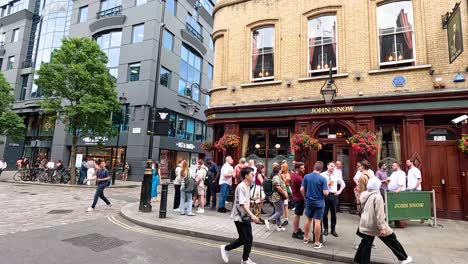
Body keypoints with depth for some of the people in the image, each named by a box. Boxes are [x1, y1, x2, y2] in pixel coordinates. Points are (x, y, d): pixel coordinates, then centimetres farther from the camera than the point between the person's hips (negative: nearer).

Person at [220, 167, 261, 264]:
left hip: (245, 216, 8)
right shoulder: (241, 187, -21)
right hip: (239, 217, -8)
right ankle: (225, 248, 19)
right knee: (244, 239, -1)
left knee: (249, 239, 8)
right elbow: (242, 203, -27)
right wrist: (252, 215, -32)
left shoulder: (247, 186, 8)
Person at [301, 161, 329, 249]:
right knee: (317, 222, 2)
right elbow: (325, 193, -16)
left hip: (309, 202, 3)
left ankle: (306, 238, 29)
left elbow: (302, 190, -3)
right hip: (319, 203, -3)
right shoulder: (322, 178, -14)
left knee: (308, 220, 17)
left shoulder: (306, 177, -4)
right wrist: (328, 190, 6)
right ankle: (317, 243, 10)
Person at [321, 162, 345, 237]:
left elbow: (343, 184, 18)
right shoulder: (322, 175, -3)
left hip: (334, 195, 3)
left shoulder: (336, 176, 7)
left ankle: (333, 230, 23)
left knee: (333, 213, 10)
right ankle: (325, 229, 23)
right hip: (325, 195, -3)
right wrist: (327, 184, -16)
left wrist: (339, 191, 7)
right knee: (325, 213, 7)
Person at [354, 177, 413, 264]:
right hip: (375, 225, -6)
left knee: (365, 244, 12)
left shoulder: (364, 195, 2)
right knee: (392, 240, 15)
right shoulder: (377, 197, -19)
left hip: (366, 224, 6)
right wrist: (382, 228, -20)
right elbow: (379, 214, -21)